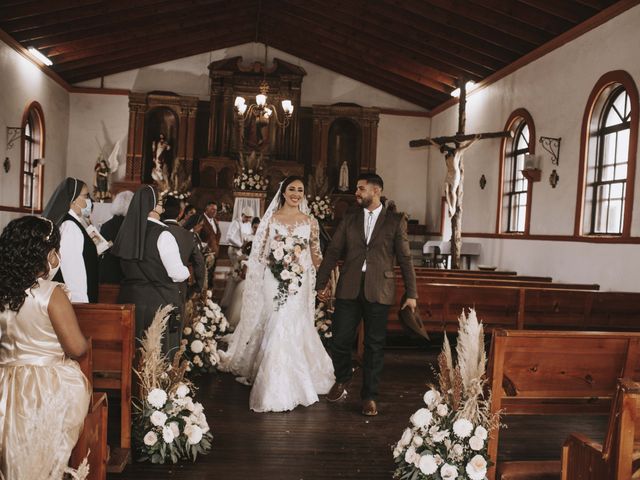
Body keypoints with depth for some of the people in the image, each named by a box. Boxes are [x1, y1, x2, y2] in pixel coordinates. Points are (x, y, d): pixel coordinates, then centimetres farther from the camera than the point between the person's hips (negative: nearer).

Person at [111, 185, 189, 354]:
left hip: (129, 299, 6)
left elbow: (126, 267, 12)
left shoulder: (127, 232, 2)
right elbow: (178, 274, -14)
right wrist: (186, 271, 5)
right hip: (160, 302, -6)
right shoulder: (162, 235, -16)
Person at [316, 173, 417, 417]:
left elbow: (405, 258, 3)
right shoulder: (348, 220, 11)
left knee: (374, 346, 6)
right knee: (340, 341, 3)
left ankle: (369, 396, 22)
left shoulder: (396, 221, 4)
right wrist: (322, 283, 6)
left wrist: (411, 294, 1)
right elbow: (333, 252, 10)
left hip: (379, 291, -2)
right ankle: (342, 379, 32)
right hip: (349, 289, 2)